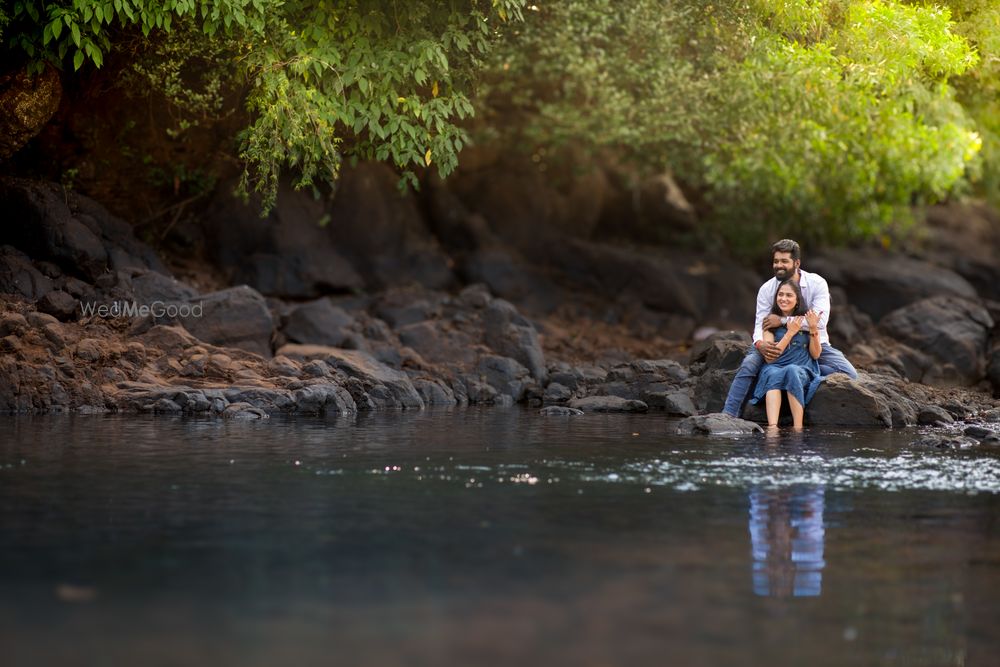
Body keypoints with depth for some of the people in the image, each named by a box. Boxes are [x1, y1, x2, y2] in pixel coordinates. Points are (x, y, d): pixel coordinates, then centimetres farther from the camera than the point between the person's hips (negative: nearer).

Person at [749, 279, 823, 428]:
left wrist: (813, 329, -6)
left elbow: (816, 354, 8)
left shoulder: (806, 320, 10)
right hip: (774, 368, 0)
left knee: (791, 371, -37)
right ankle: (772, 428, -54)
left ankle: (798, 428, -42)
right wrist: (790, 332, -7)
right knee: (774, 376, -37)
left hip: (803, 371, 0)